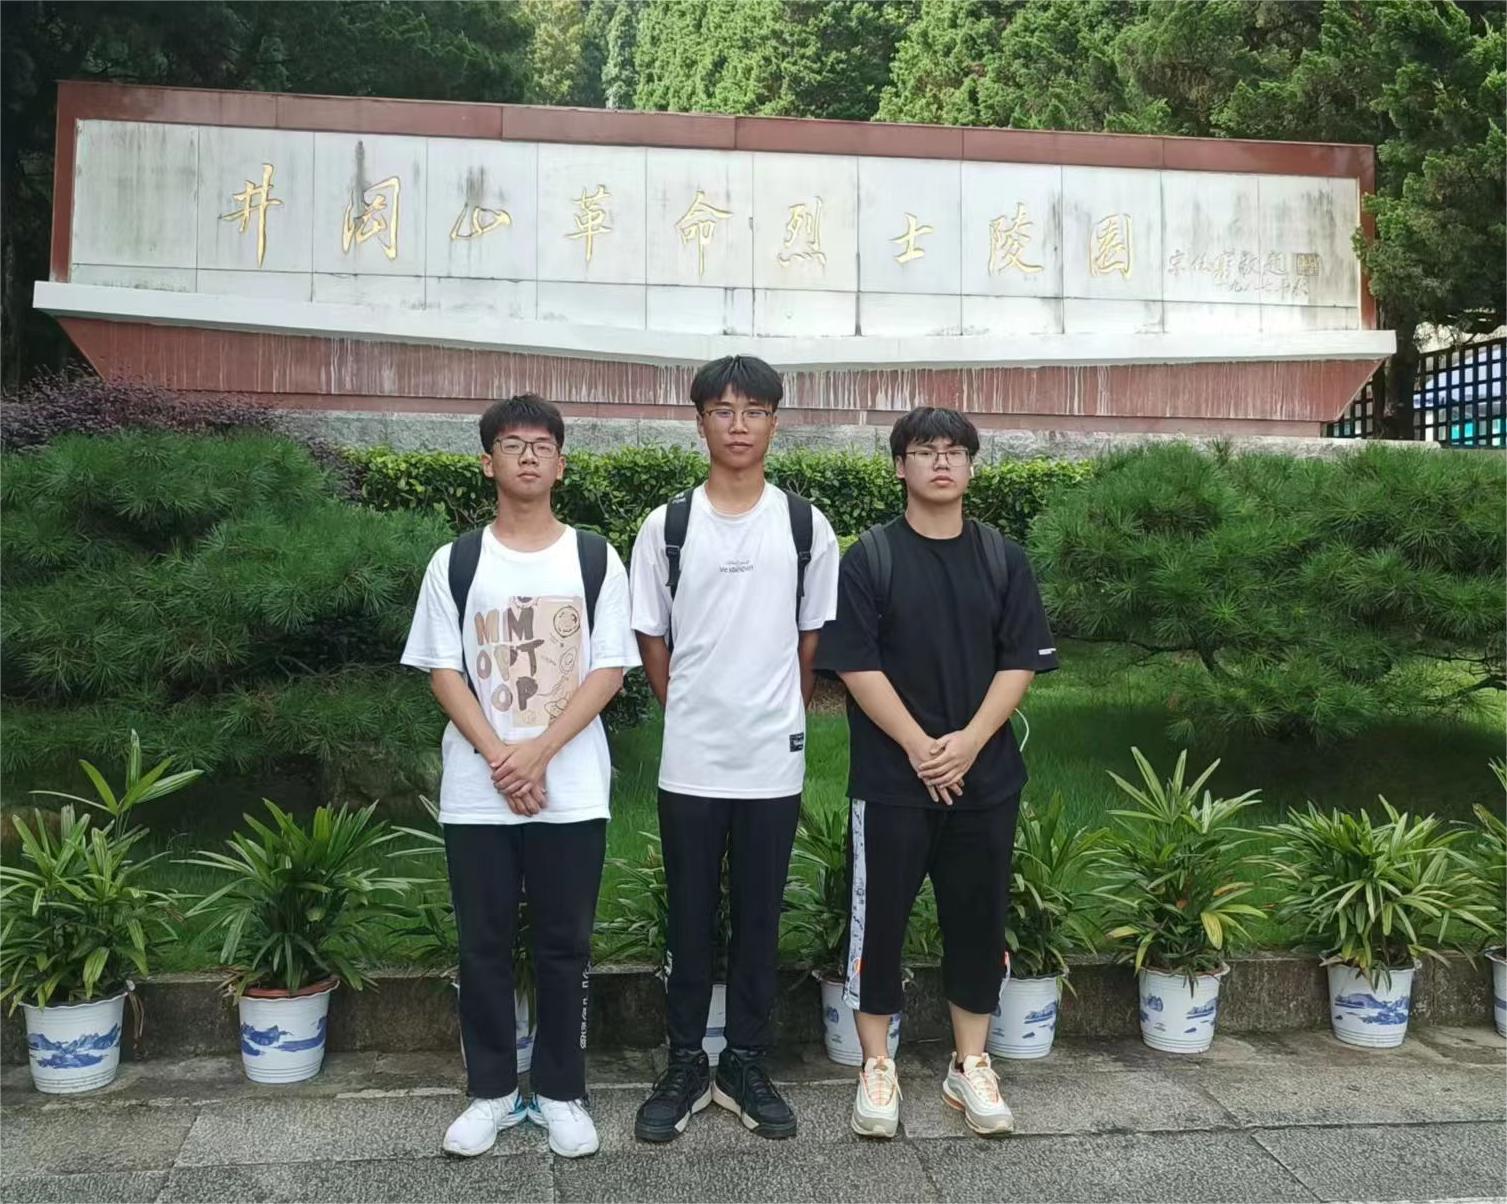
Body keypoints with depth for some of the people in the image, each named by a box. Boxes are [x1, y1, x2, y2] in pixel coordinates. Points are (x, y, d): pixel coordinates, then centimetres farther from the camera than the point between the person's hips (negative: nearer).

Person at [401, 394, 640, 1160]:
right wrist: (499, 757, -12)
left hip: (572, 789, 0)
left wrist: (539, 752, -13)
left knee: (564, 944, 7)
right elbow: (443, 671, 0)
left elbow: (609, 671, -3)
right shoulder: (456, 563, 4)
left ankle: (561, 1093, 20)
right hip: (475, 791, 1)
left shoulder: (595, 560, 3)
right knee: (483, 945, 8)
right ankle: (491, 1091, 23)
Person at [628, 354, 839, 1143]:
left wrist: (781, 716, 9)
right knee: (690, 919, 10)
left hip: (775, 759, 1)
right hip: (689, 759, 0)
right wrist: (691, 714, 5)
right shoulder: (667, 526, -1)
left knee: (759, 918, 10)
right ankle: (685, 1065, 23)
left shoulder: (806, 526, 0)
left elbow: (813, 639, 8)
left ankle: (744, 1064, 24)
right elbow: (651, 640, 5)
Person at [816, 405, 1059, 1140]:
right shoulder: (870, 558, -3)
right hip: (890, 777, -3)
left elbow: (1021, 662, 1)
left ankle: (969, 1066, 24)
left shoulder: (1002, 559, 5)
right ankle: (877, 1068, 17)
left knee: (979, 919, 10)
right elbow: (856, 665, -9)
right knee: (879, 918, 4)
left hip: (985, 775, 3)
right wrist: (918, 746, -16)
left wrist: (969, 741, -12)